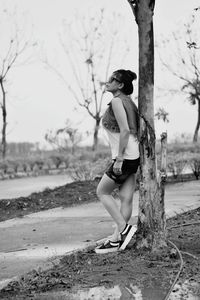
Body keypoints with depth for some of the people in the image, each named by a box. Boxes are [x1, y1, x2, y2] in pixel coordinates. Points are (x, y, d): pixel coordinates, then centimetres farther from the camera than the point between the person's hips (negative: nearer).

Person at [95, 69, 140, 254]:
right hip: (134, 155, 9)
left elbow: (125, 131, -22)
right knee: (126, 198, 8)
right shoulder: (128, 101, 14)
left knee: (102, 192, 6)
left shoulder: (117, 101, -13)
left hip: (125, 157, -9)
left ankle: (124, 228, 1)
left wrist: (119, 159, -21)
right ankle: (116, 240, 14)